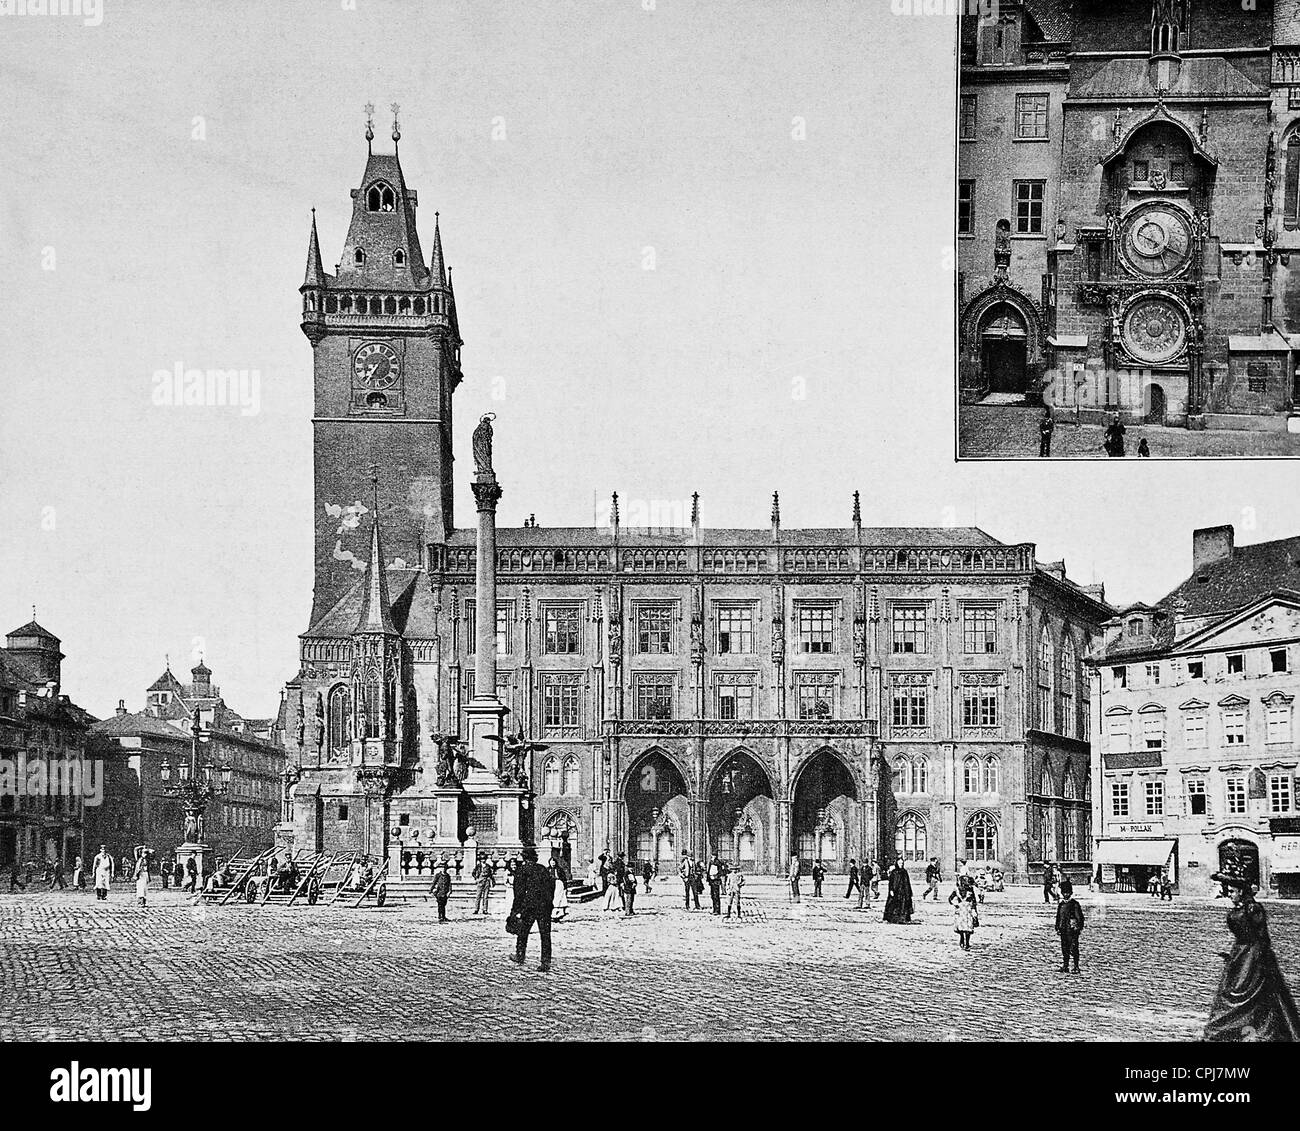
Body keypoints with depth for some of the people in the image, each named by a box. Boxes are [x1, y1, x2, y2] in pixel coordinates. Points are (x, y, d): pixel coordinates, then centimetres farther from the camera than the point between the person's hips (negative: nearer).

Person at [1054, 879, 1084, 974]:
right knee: (1064, 949, 10)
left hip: (1072, 930, -6)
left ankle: (1076, 967, -2)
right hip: (1063, 930, 6)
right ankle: (1065, 966, 18)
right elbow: (1058, 917, 19)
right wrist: (1057, 928, 14)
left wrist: (1079, 927, -9)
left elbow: (1080, 917, -4)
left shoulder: (1075, 904, -5)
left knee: (1073, 949, -7)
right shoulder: (1061, 904, 12)